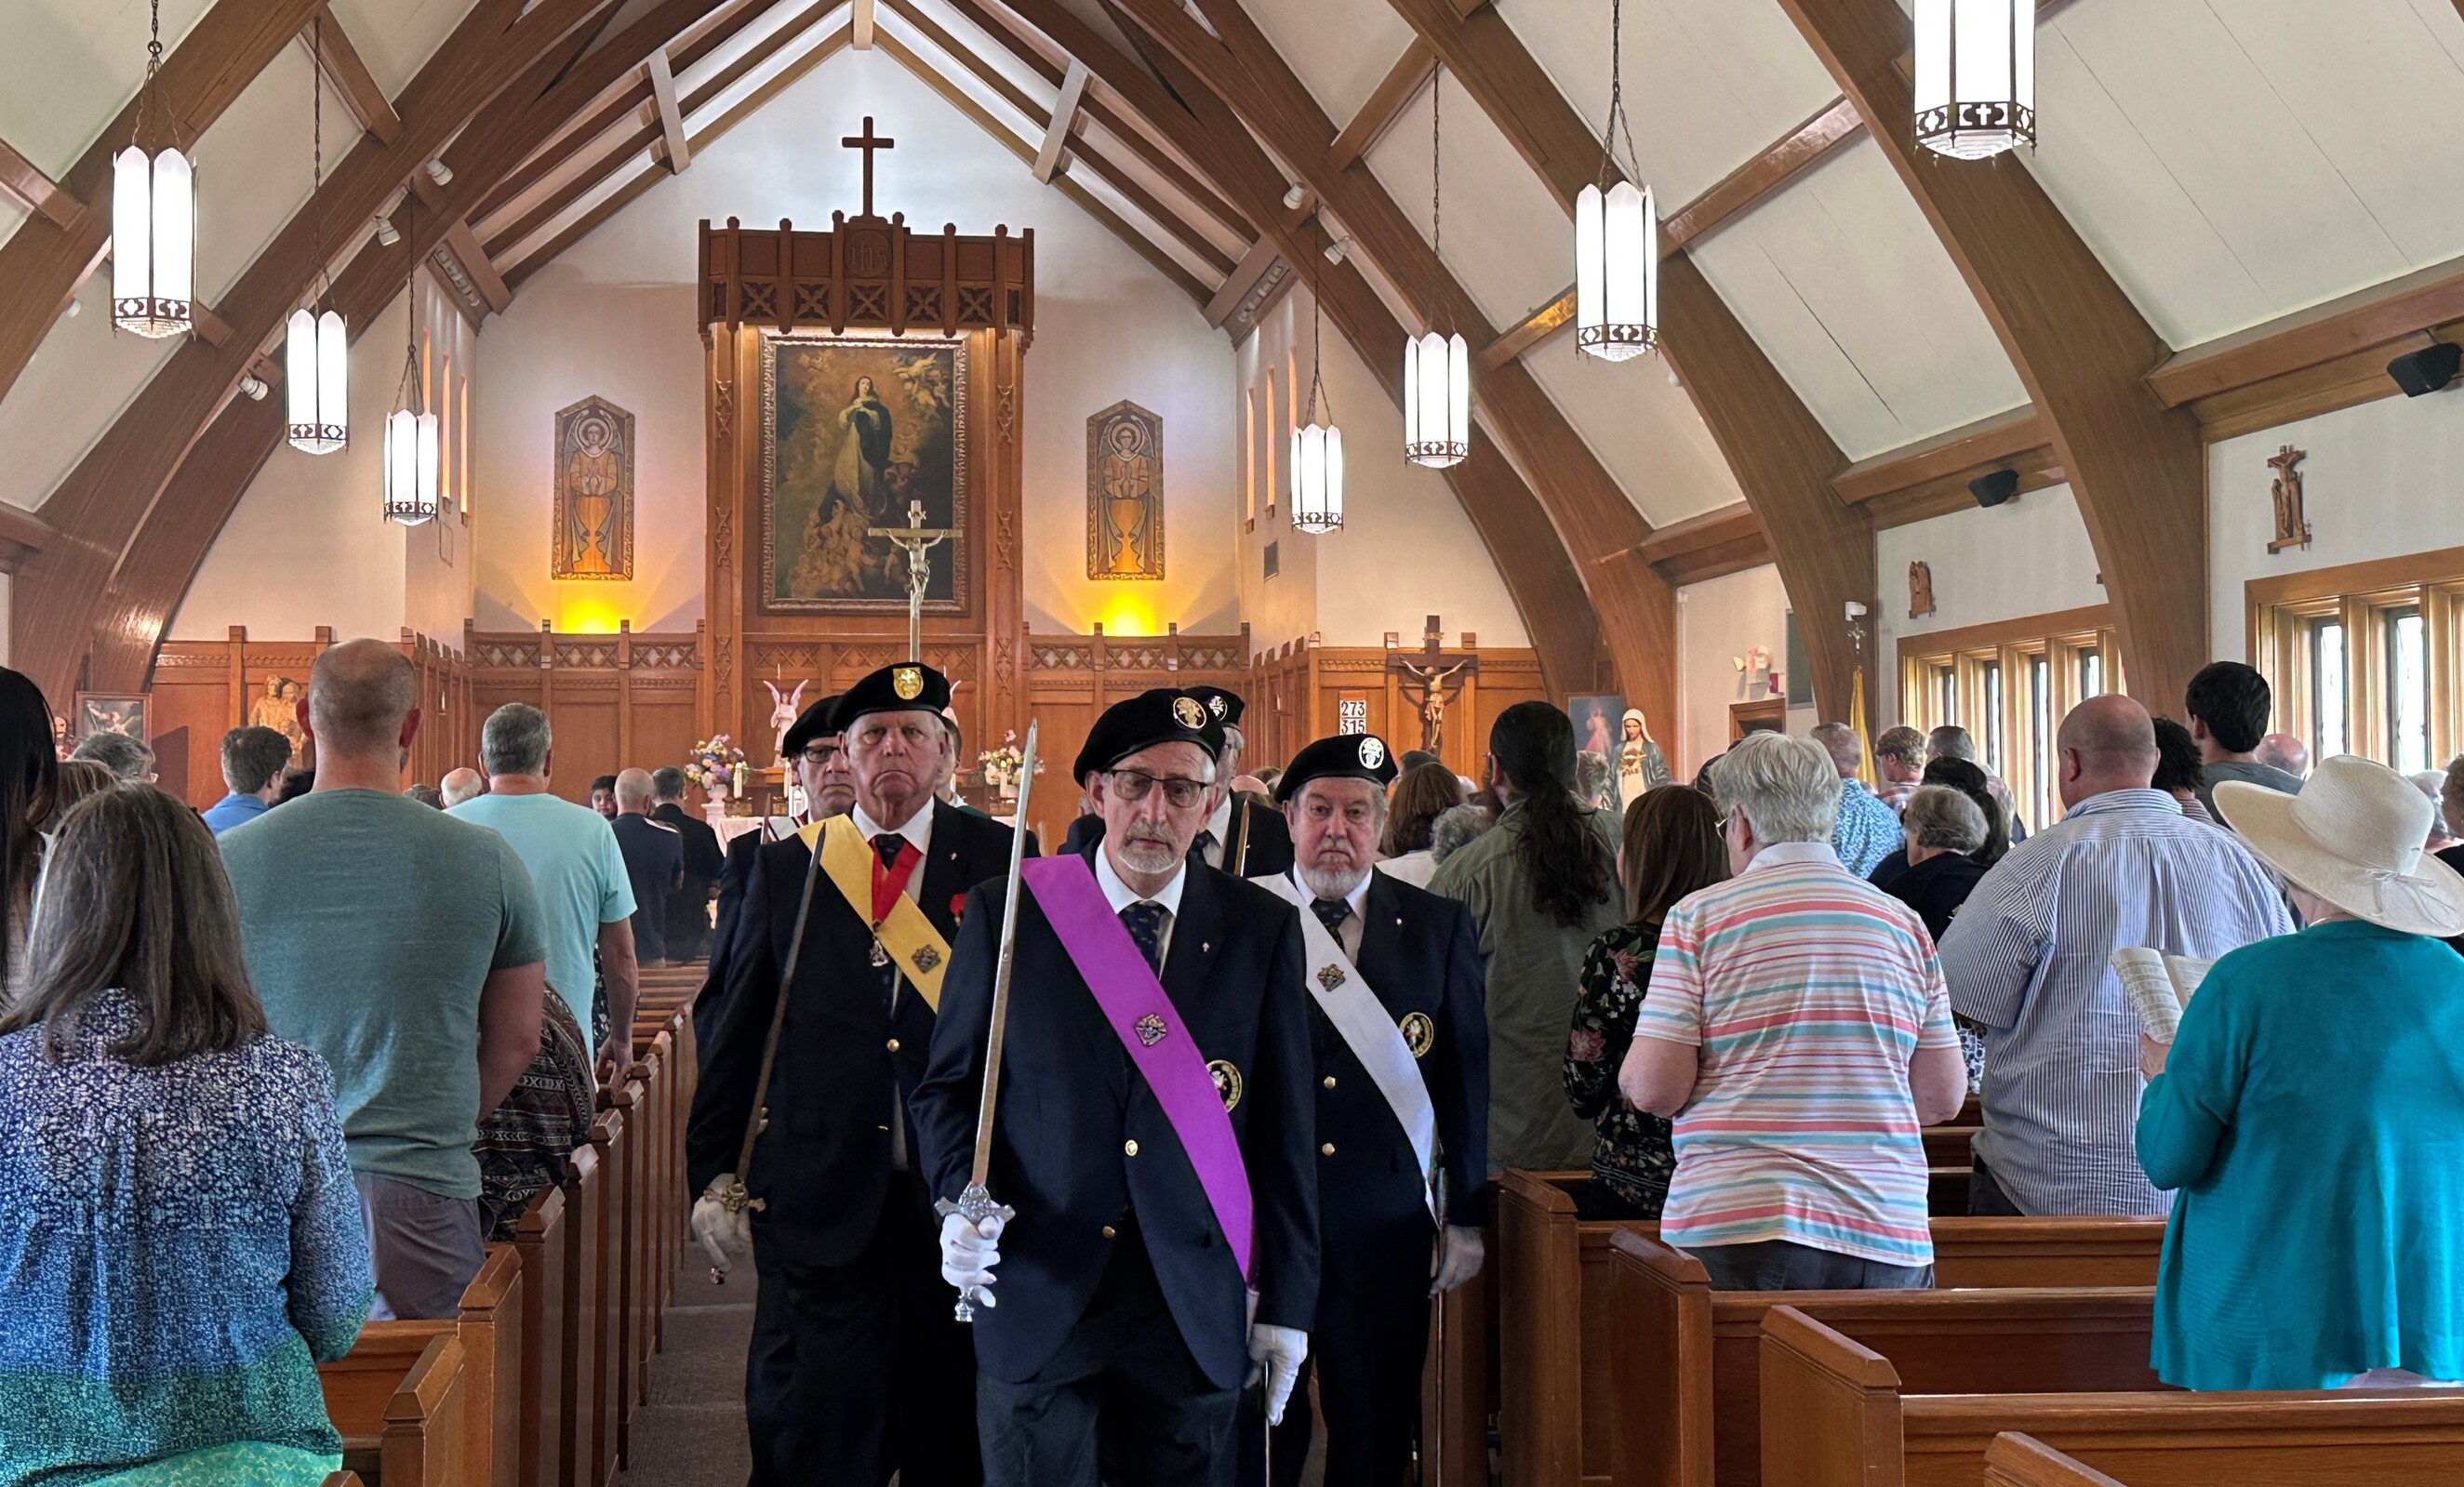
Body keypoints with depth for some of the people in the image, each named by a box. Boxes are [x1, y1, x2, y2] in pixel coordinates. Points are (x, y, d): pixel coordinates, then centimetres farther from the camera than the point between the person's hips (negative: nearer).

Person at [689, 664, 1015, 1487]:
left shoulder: (1001, 860, 2)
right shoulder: (786, 867, 7)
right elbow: (737, 1029, 10)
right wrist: (717, 1172, 8)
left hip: (962, 1195, 0)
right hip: (821, 1196, 1)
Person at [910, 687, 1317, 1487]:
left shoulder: (1262, 929, 1)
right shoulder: (1006, 912, -1)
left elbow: (1287, 1125, 3)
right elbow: (948, 1085, 5)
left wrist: (1288, 1302, 3)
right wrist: (960, 1203, -13)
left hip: (1199, 1314, 1)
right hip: (1038, 1296, -1)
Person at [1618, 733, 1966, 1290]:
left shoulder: (1699, 916, -2)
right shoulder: (1903, 921, 8)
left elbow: (1654, 1089, -7)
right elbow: (1944, 1097, 10)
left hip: (1734, 1227, -3)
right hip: (1888, 1234, 3)